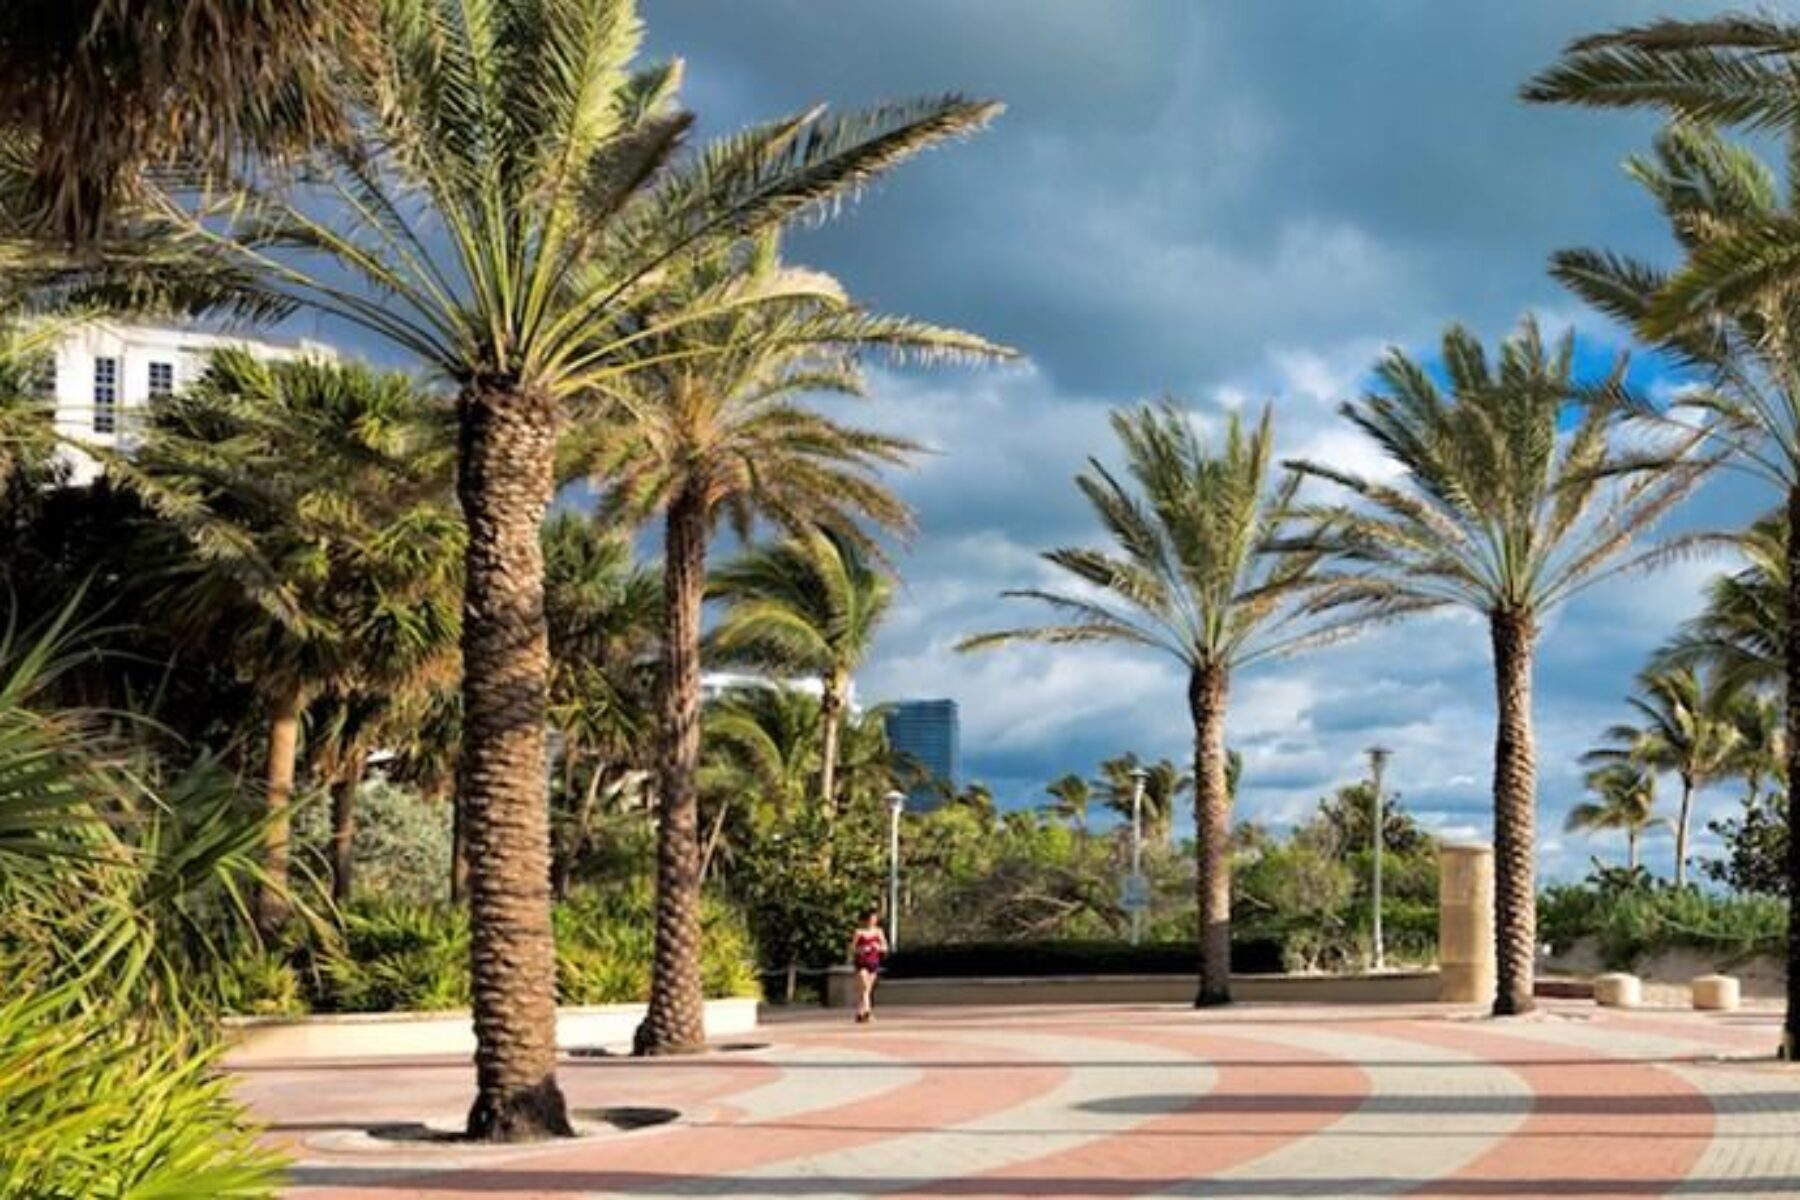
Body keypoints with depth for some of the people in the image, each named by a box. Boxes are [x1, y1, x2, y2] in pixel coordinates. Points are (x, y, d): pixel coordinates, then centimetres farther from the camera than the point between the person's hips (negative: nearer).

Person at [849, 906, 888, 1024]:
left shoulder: (878, 932, 5)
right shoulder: (859, 932, -4)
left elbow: (885, 948, 9)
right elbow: (852, 948, 0)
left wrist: (879, 948, -12)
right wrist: (860, 950, -18)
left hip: (874, 963, 4)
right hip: (862, 963, -4)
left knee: (868, 989, 6)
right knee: (864, 987, -18)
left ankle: (860, 1014, 14)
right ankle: (866, 1010, -26)